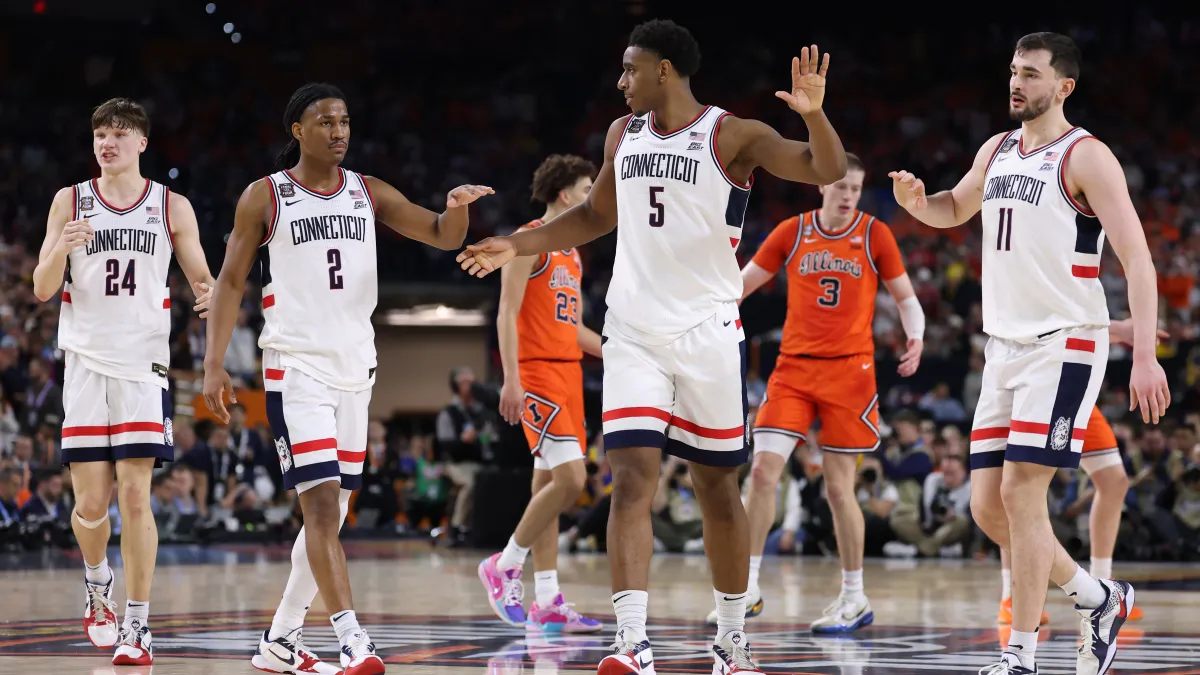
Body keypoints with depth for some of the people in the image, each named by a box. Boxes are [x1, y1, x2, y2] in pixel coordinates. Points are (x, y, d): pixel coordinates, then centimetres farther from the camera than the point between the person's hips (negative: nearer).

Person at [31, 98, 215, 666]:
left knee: (135, 496, -11)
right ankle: (97, 586, 32)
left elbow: (202, 278, 9)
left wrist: (210, 295, -16)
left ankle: (137, 626, -8)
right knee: (91, 501, 1)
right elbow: (42, 289, 3)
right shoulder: (70, 202, 6)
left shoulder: (172, 207, 5)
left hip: (144, 363, -1)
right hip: (85, 361, 1)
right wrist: (62, 248, -18)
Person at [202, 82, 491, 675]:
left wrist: (457, 206, -19)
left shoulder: (369, 193, 9)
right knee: (321, 503, -16)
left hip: (355, 368, 6)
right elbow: (230, 281, 1)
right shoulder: (265, 197, -1)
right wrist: (214, 364, -7)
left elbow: (443, 236, 5)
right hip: (296, 366, -5)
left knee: (332, 512, 9)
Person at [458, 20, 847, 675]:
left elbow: (828, 171, -16)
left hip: (707, 332, -3)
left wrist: (814, 113, -34)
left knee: (717, 484, 7)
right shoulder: (623, 134, 9)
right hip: (633, 331, 3)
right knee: (631, 478, -11)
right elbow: (596, 214, 24)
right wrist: (517, 246, 16)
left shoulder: (732, 136, -7)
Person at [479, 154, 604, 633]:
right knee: (570, 477, -17)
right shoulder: (530, 241, -8)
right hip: (536, 372, -9)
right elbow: (507, 314, -14)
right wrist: (511, 379, -21)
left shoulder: (571, 254, 19)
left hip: (567, 372, 9)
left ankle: (547, 604, 5)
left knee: (549, 484, 6)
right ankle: (504, 567, -3)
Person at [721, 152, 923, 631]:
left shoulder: (875, 235, 1)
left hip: (849, 371, -2)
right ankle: (748, 588, -1)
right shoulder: (792, 232, 5)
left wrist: (916, 337, -13)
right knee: (763, 471, -9)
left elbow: (905, 297, 7)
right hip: (793, 367, 2)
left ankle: (854, 599, 10)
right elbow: (742, 284, 10)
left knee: (839, 487, -2)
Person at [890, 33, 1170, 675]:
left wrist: (1145, 355, -23)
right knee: (986, 505, 4)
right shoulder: (997, 151, 13)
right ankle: (1099, 599, 23)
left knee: (1021, 490, -14)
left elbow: (1136, 257, -14)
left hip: (1064, 345, -8)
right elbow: (955, 208, 33)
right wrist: (916, 202, 7)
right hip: (1004, 349, 8)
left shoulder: (1085, 158, -9)